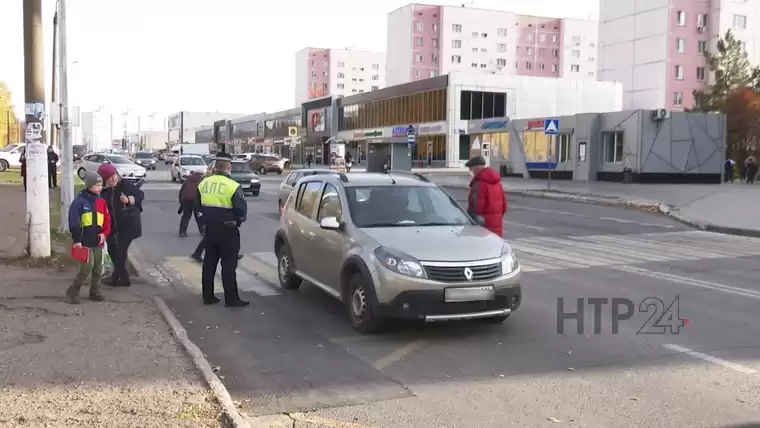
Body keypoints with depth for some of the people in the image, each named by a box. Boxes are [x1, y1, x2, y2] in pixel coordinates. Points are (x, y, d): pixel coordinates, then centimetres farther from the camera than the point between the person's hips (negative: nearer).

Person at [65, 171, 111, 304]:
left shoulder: (102, 201, 7)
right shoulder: (80, 201, -10)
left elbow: (107, 220, 9)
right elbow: (73, 222, -13)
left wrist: (105, 233, -8)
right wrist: (77, 240, -15)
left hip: (98, 242, 6)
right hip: (85, 242, -6)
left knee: (98, 268, 11)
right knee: (88, 267, -12)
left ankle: (95, 292, 23)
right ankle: (73, 291, 3)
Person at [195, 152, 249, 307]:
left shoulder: (203, 183, 4)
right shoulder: (233, 186, -16)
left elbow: (197, 205, 16)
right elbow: (242, 209, -15)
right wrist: (237, 221, 4)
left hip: (209, 229, 6)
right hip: (227, 230, -6)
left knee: (209, 263, 14)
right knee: (228, 265, -1)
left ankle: (208, 296, 19)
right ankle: (231, 299, 2)